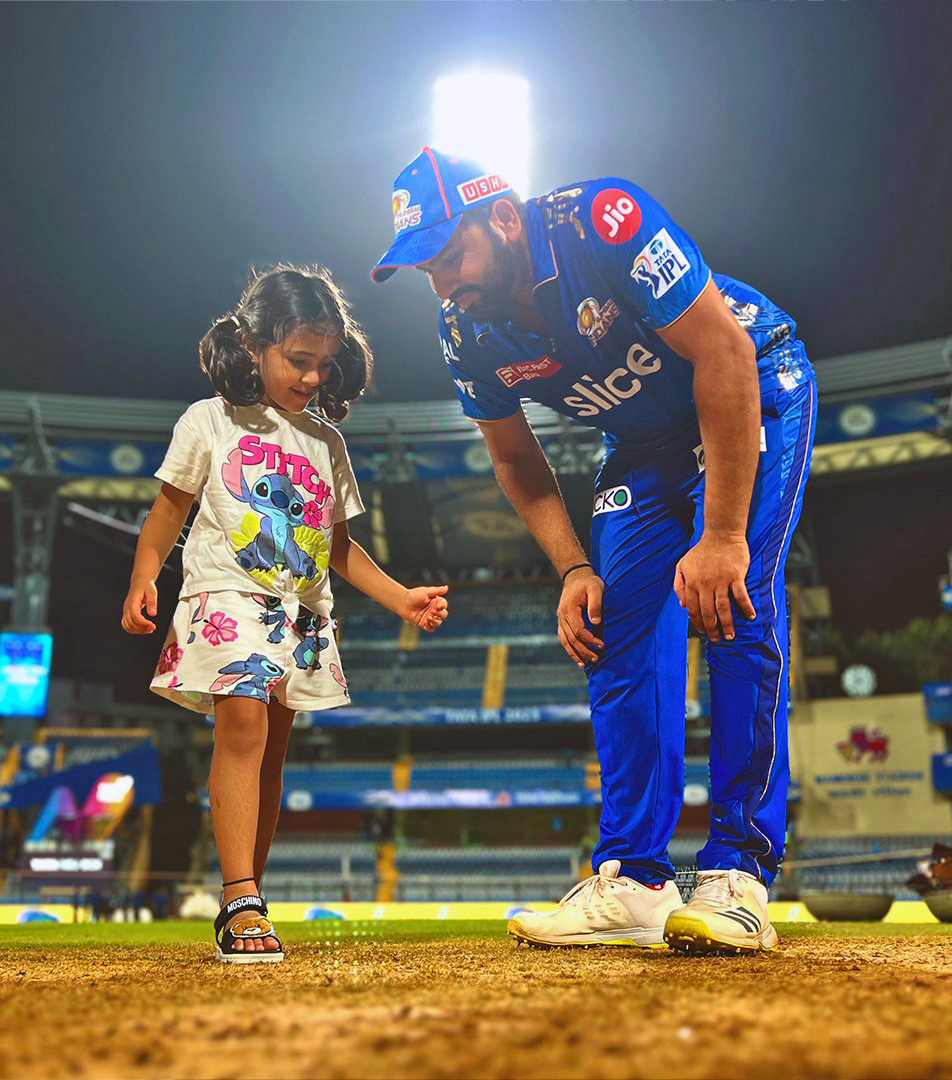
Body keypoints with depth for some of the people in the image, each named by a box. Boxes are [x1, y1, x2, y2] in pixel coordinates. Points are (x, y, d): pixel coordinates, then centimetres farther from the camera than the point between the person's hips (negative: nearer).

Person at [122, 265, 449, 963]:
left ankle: (243, 907, 12)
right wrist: (143, 582, -9)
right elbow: (166, 518, 6)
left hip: (302, 613, 5)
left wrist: (401, 598, 10)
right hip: (228, 597, -4)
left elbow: (339, 545, 20)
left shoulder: (326, 441, 16)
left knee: (270, 753, 4)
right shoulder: (211, 422, 4)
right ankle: (242, 902, -27)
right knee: (243, 722, -24)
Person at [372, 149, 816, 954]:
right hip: (646, 444, 6)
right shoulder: (470, 332, -13)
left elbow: (724, 354, -31)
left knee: (734, 605, -22)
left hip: (754, 397, -5)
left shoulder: (605, 224, -32)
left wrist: (723, 536, -33)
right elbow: (516, 461, 2)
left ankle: (739, 875, -17)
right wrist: (574, 570, -11)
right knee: (618, 634, -5)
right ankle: (632, 883, -1)